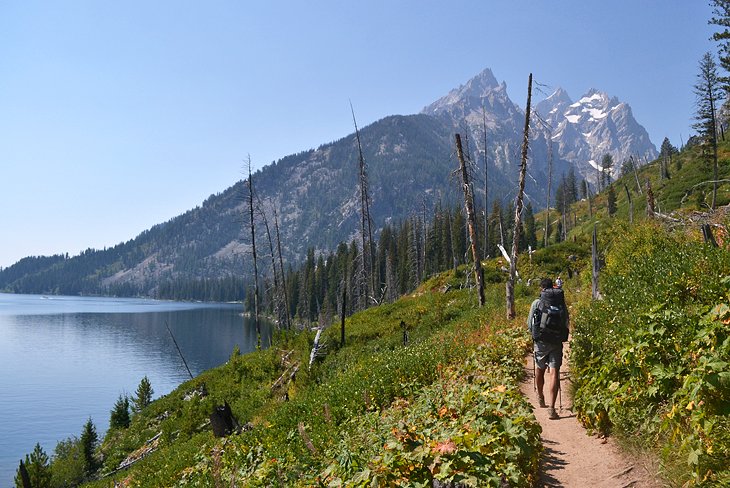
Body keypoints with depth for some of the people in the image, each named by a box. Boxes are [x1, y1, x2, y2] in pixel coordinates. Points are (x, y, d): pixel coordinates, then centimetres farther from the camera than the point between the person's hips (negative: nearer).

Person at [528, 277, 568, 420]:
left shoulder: (537, 303, -3)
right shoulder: (561, 303, 2)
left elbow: (530, 325, 1)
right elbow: (566, 324, 7)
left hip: (541, 342, 0)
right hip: (557, 342, 1)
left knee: (539, 370, 19)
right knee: (554, 373, -4)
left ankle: (540, 398, 39)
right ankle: (551, 408, -13)